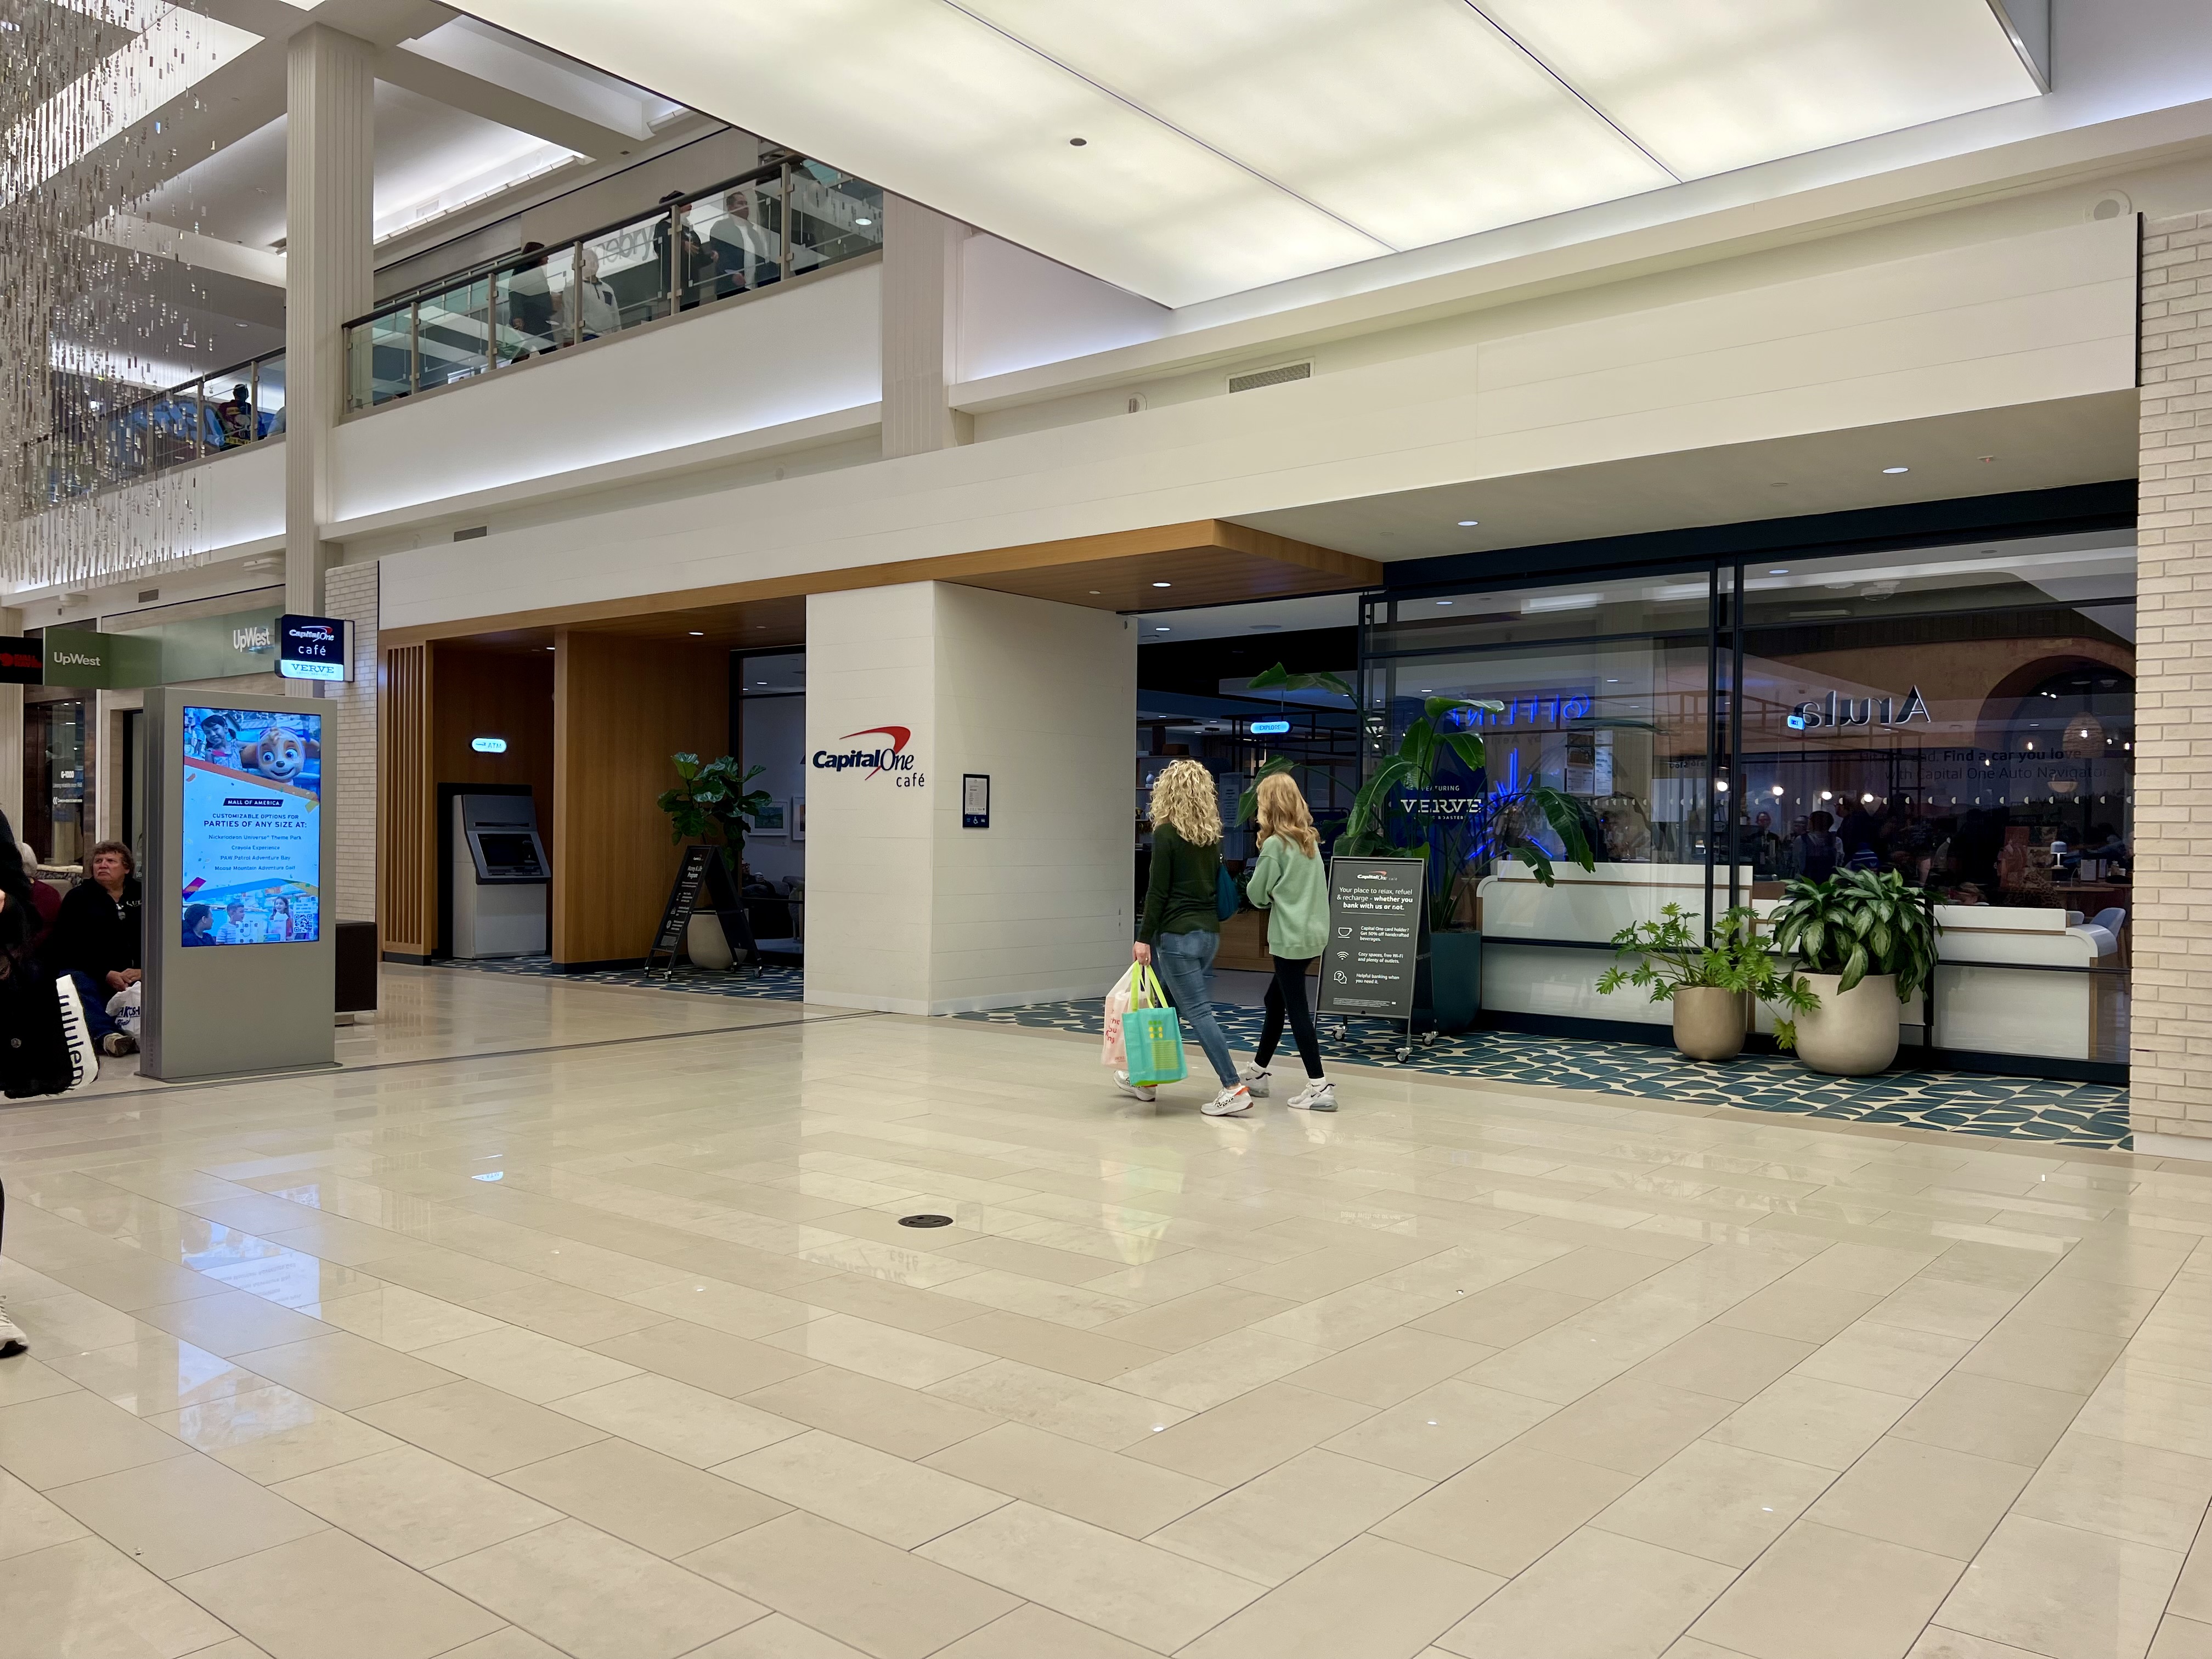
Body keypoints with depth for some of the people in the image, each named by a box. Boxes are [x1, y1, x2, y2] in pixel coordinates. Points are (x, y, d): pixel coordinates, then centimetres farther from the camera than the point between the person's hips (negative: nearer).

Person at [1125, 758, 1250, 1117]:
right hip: (1209, 932, 8)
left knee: (1197, 1011, -6)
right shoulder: (1211, 835, 10)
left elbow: (1158, 891, -13)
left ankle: (1234, 1088, -9)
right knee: (1168, 1005, 18)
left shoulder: (1166, 834, -11)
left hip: (1178, 934, -8)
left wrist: (1144, 938, -10)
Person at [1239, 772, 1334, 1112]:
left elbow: (1257, 894, -6)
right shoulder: (1310, 841, 10)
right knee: (1275, 1001, 18)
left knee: (1296, 1010, -5)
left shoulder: (1275, 844, -13)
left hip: (1291, 938, -8)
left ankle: (1319, 1087, -7)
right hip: (1314, 931, 8)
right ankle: (1257, 1074, 28)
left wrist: (1261, 897, 14)